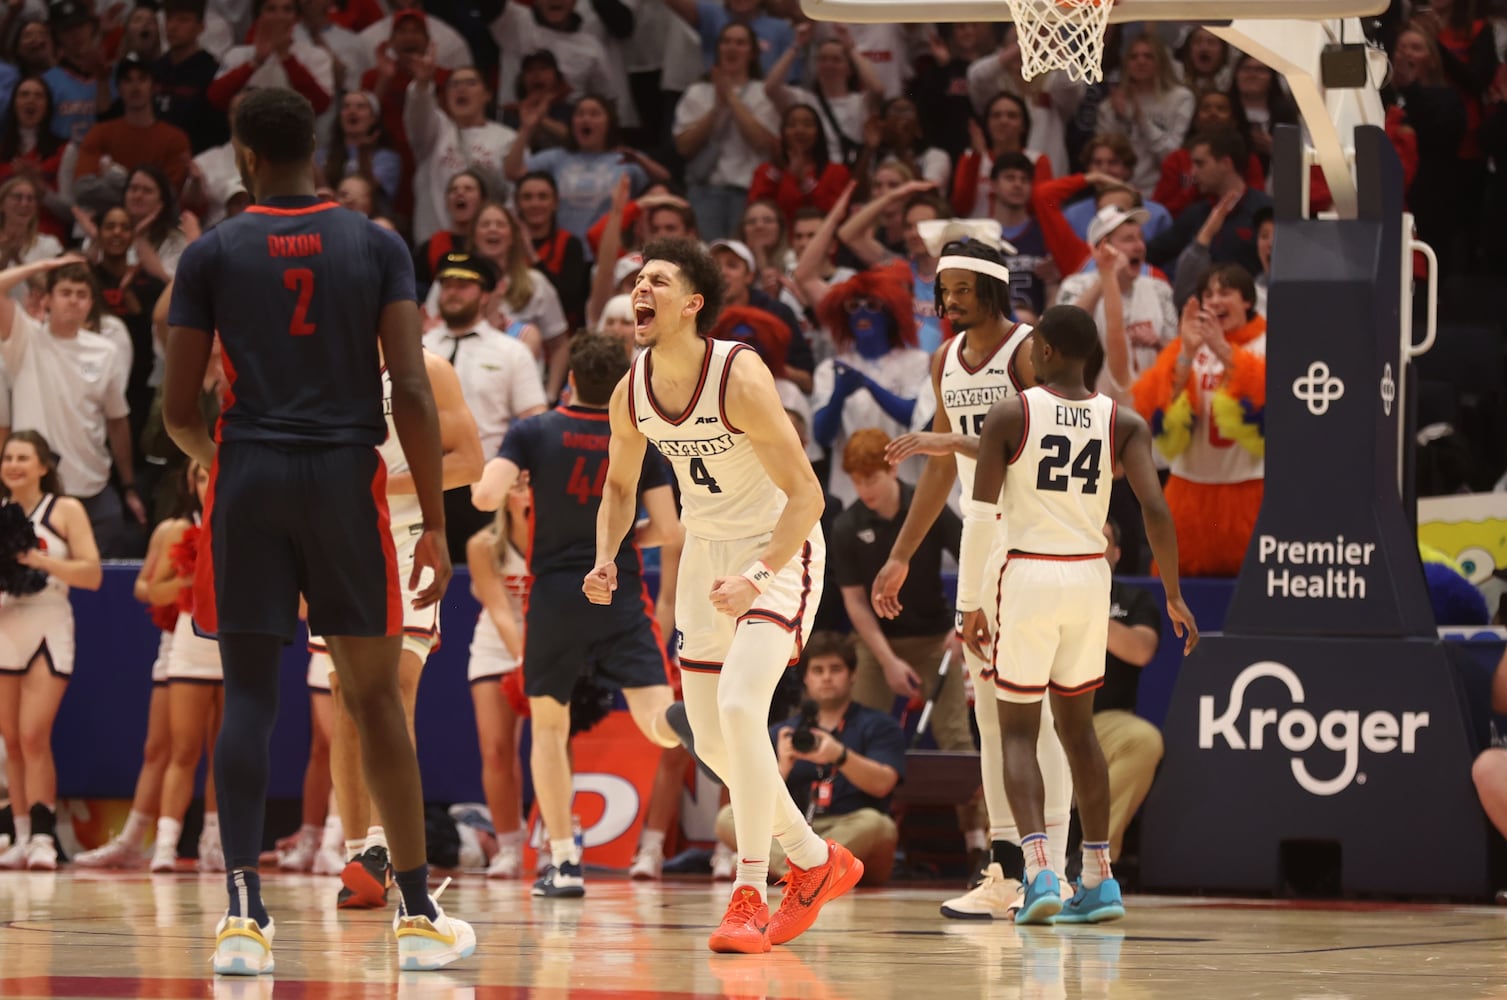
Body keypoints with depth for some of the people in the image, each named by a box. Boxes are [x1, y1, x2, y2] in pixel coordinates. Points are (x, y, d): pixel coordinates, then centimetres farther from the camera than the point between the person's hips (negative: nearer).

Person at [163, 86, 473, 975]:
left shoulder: (212, 254, 1)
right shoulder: (378, 245, 2)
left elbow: (178, 408, 1)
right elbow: (413, 392, -6)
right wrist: (436, 525, -2)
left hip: (249, 475, 0)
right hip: (348, 476, 0)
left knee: (249, 694, 3)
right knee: (376, 697, 9)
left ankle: (245, 916, -8)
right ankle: (420, 916, 13)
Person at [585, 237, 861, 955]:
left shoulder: (740, 378, -25)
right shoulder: (631, 393, -6)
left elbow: (806, 495, -24)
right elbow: (620, 485, 13)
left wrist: (757, 577, -34)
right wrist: (605, 560, -6)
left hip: (781, 550, -7)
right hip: (706, 551, 7)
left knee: (739, 703, -27)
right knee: (712, 741, 8)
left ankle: (749, 896, -22)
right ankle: (817, 862, 29)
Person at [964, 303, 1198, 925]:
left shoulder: (1009, 416, -6)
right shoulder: (1124, 423, 2)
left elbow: (980, 516, -8)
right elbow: (1155, 509, -9)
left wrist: (970, 604, -2)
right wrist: (1173, 595, -1)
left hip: (1027, 576, -3)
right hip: (1090, 576, 3)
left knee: (1018, 731, 6)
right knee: (1077, 726, 19)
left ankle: (1037, 868, -15)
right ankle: (1098, 880, 17)